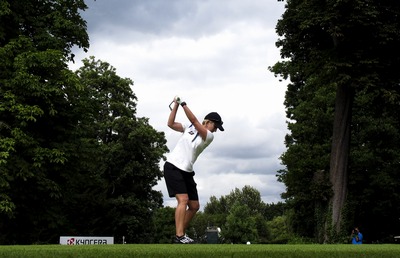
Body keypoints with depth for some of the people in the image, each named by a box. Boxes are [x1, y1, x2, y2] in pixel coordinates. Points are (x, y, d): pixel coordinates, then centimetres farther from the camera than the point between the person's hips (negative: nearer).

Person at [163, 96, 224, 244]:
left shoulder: (209, 136, 3)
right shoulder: (189, 127, 5)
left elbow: (194, 121, -11)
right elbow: (171, 124, 0)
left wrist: (183, 104, -13)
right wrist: (176, 105, -5)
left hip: (187, 171, 5)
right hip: (173, 167, -5)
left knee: (194, 206, 6)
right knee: (183, 200, -21)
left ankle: (181, 234, 21)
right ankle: (179, 237, -26)